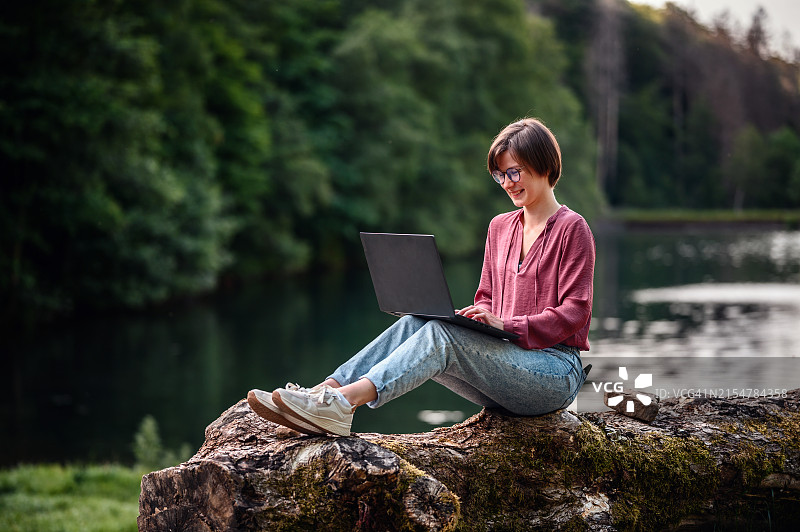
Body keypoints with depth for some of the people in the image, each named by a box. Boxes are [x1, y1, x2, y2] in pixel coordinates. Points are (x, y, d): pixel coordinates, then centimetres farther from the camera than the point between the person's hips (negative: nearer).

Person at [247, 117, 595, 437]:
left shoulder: (572, 229, -2)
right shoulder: (500, 227, 19)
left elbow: (573, 313, -11)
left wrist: (505, 325, -22)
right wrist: (472, 317, -4)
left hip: (557, 372, -6)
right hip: (504, 362, 6)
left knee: (441, 333, -30)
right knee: (413, 323, -19)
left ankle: (343, 403, -47)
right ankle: (323, 392, -34)